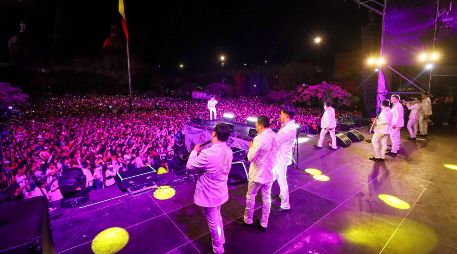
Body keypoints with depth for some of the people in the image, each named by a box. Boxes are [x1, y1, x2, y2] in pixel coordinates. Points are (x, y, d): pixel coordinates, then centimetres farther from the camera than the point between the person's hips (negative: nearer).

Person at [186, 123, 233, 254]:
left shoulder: (207, 153, -33)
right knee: (217, 216, 31)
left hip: (209, 194, -7)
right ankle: (221, 240, 53)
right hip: (220, 191, 7)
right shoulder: (228, 151, -8)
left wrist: (195, 151, -1)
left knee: (213, 222, 17)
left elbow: (190, 166, -18)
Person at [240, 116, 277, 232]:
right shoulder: (275, 136, -2)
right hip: (270, 172, 7)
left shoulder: (259, 138, -26)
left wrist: (251, 146, -5)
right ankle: (264, 224, 32)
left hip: (258, 173, -7)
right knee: (266, 198, 18)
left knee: (250, 196, 15)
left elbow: (250, 157, -22)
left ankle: (248, 220, 33)